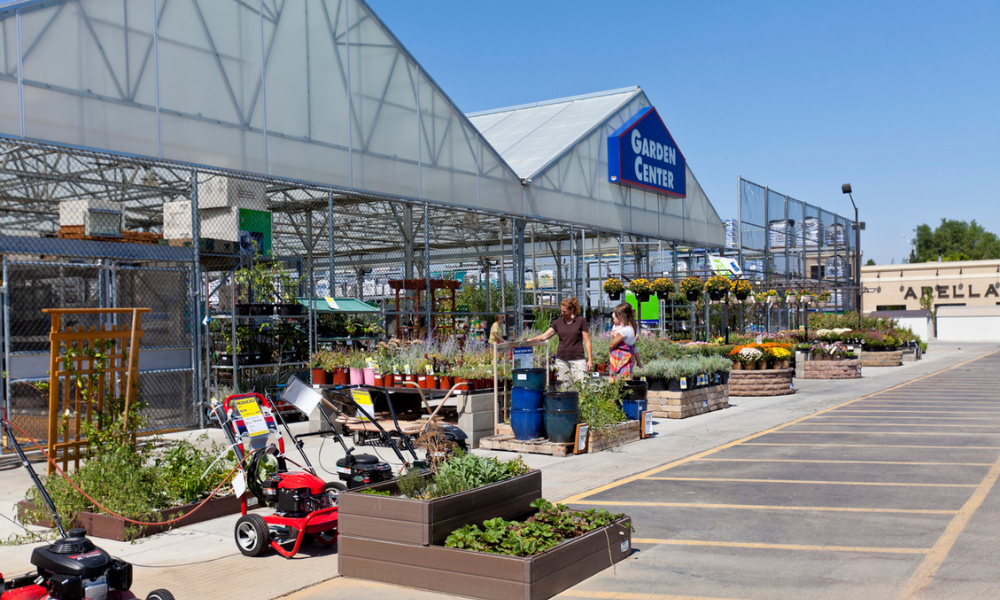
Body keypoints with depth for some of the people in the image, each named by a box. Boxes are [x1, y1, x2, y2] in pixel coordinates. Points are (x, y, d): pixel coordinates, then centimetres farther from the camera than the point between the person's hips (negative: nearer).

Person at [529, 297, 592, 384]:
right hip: (561, 359, 3)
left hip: (577, 359, -3)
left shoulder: (581, 321, 1)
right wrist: (529, 340, -4)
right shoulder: (558, 322, 9)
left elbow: (587, 341, 2)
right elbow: (544, 336, 9)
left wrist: (590, 360, -3)